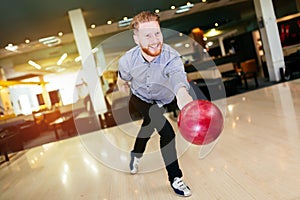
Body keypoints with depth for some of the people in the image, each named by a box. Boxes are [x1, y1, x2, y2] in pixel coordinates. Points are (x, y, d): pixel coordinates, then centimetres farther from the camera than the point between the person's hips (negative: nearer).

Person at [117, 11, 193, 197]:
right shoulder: (128, 60, -30)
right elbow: (122, 82, -6)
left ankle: (135, 156, 59)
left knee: (149, 128, 28)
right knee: (167, 133, -23)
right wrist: (129, 103, 0)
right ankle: (175, 178, -4)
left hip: (163, 102, 2)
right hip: (140, 98, -1)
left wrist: (182, 94, -81)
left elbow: (178, 77, -62)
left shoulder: (172, 57, -39)